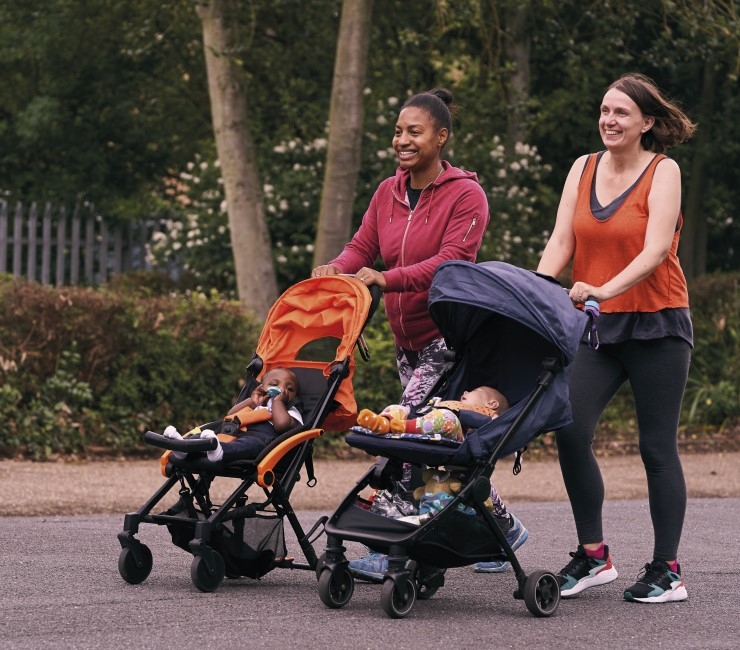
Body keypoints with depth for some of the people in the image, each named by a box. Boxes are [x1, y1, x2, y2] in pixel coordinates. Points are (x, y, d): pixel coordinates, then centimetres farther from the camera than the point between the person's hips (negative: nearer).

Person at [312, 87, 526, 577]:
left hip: (448, 334, -7)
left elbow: (452, 261, -22)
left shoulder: (466, 194, -10)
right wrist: (337, 269, -16)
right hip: (408, 339, 7)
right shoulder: (389, 193, 11)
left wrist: (386, 278, -34)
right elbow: (363, 246, 8)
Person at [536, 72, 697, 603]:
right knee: (570, 432, -9)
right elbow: (561, 243, 1)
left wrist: (608, 289, -32)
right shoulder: (583, 169, 8)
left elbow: (656, 249, -18)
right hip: (597, 325, 4)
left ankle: (667, 570, 7)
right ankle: (593, 553, 4)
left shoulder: (663, 171, -6)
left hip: (657, 324, -4)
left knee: (657, 447, 0)